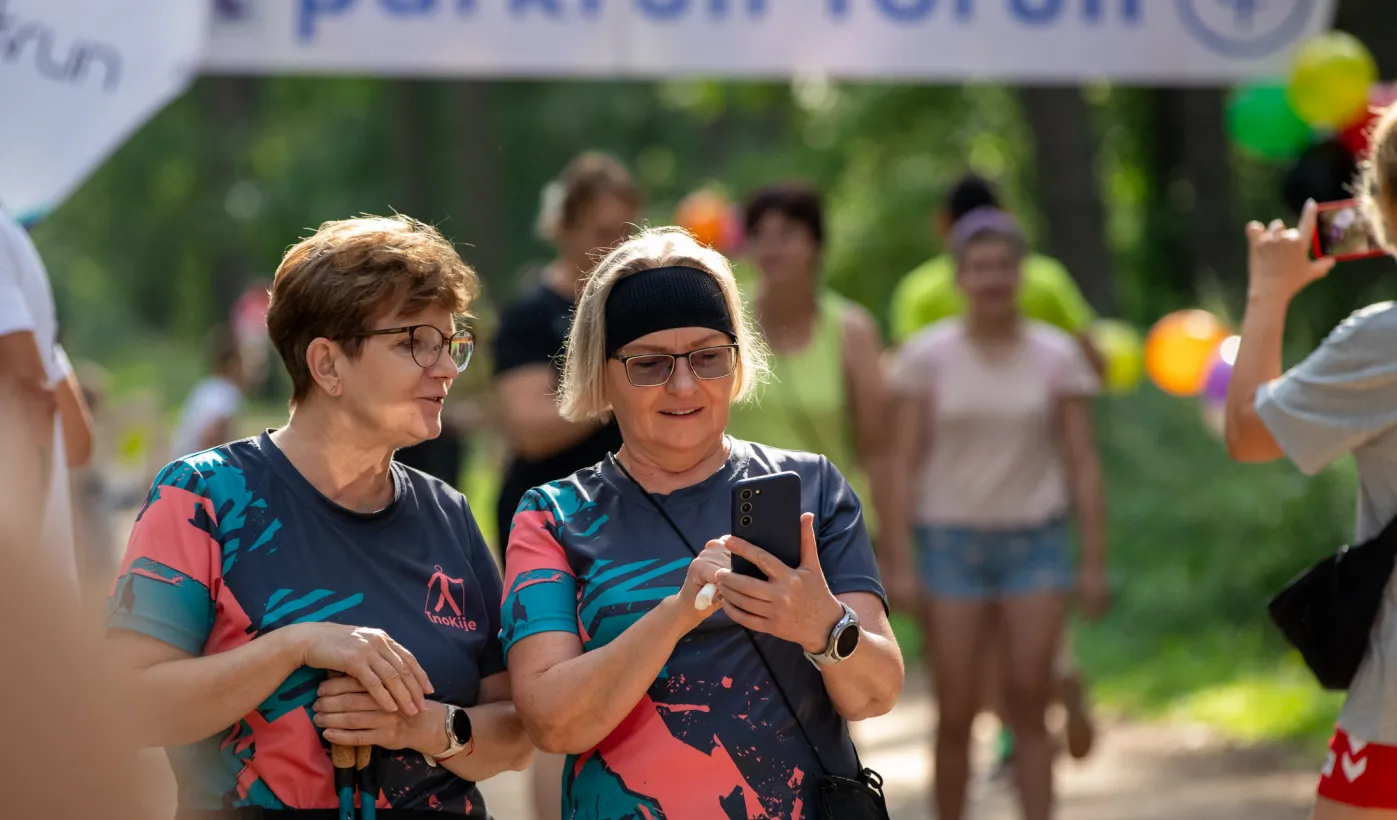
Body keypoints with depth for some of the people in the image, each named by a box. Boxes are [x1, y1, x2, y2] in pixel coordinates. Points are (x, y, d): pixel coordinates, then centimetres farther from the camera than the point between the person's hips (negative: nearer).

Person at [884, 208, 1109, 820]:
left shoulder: (1056, 357, 2)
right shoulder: (926, 356, 0)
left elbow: (1082, 464, 3)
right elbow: (905, 464, -1)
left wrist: (1094, 559, -1)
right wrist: (900, 559, -6)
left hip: (1034, 542, 1)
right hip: (950, 540, -1)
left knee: (1028, 705, -4)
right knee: (956, 714, -1)